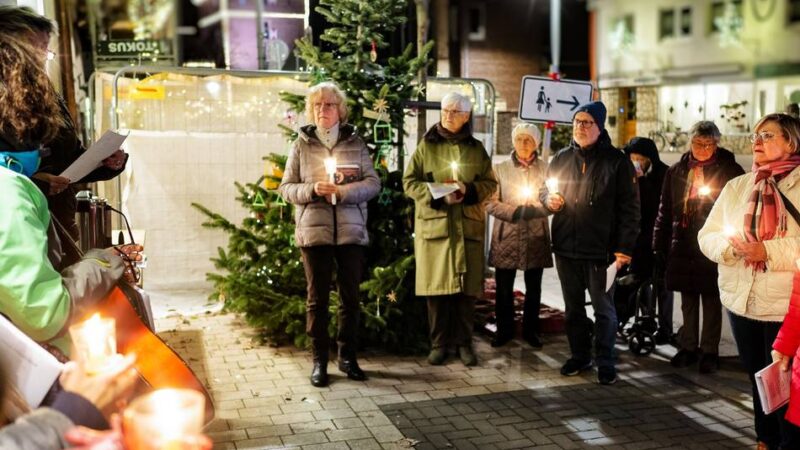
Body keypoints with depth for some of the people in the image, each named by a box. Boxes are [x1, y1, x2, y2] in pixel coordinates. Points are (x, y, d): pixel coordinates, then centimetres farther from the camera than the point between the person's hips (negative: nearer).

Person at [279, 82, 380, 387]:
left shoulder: (355, 142, 7)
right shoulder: (302, 144, 6)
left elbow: (373, 183, 0)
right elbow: (286, 187, 4)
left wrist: (342, 191, -16)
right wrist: (312, 189, -15)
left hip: (351, 231, 1)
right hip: (314, 230, -1)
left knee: (351, 296, 7)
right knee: (317, 298, 4)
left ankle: (347, 356, 21)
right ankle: (319, 360, 13)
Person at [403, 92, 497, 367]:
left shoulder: (476, 148, 12)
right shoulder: (427, 145, 8)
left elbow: (490, 183, 10)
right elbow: (409, 182, 3)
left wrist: (468, 190, -11)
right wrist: (437, 194, -13)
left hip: (469, 226, 1)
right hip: (434, 224, -1)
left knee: (467, 285, 0)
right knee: (436, 284, -1)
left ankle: (463, 342, 11)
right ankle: (439, 342, 9)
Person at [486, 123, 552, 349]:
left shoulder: (545, 169, 6)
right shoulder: (500, 169, 6)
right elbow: (491, 203, -1)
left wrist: (534, 210, -18)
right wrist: (514, 212, -15)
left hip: (536, 237, 1)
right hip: (506, 236, 0)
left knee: (533, 288, 8)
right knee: (504, 288, 1)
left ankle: (531, 330, 21)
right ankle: (504, 329, 16)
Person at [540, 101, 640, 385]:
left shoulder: (616, 161, -4)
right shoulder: (561, 158, 9)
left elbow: (629, 207, -6)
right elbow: (545, 190, 22)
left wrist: (625, 247, -13)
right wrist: (548, 198, -3)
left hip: (601, 249, -4)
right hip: (565, 247, 5)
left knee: (603, 308, 4)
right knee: (573, 307, 14)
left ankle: (605, 361, 16)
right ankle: (579, 355, 28)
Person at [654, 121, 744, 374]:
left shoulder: (730, 171, -2)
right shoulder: (677, 172, 8)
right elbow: (665, 210, 10)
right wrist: (660, 244, 6)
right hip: (683, 247, 3)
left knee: (712, 301, 6)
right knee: (687, 300, 12)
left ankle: (709, 351, 16)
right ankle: (688, 347, 22)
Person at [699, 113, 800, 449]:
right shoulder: (736, 187, 10)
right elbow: (707, 236, 7)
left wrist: (768, 251, -23)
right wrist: (729, 245, -12)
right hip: (741, 302, 5)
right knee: (758, 380, 18)